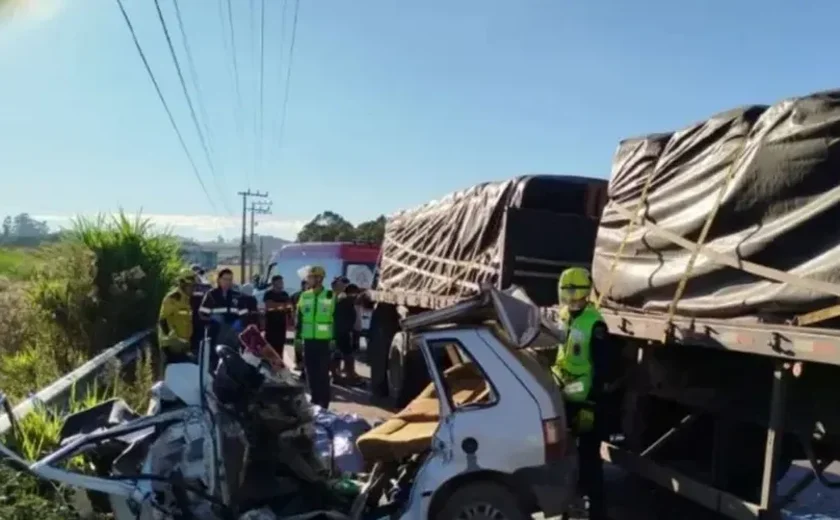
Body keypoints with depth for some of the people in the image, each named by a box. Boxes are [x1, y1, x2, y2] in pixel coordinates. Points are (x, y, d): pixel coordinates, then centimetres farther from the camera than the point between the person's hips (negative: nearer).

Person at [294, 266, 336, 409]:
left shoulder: (331, 296, -1)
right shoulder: (304, 296, 9)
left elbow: (336, 319, -1)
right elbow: (299, 318, 12)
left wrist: (334, 338, -6)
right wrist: (297, 336, 7)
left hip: (325, 340, -4)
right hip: (308, 340, 4)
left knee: (323, 372, -1)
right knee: (311, 372, 9)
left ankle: (323, 403, 6)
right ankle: (314, 400, 20)